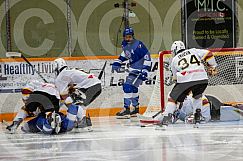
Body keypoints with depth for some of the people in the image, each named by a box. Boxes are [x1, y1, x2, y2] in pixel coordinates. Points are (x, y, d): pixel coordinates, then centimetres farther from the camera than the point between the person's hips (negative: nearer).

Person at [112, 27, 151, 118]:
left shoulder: (138, 45, -20)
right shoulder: (125, 45, 5)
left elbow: (147, 57, -20)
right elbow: (124, 54, 24)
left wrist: (145, 70, -24)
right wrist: (117, 63, 13)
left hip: (139, 69, -9)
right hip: (133, 69, 9)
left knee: (128, 86, -17)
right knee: (132, 87, 19)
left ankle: (126, 109, -17)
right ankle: (135, 108, 35)